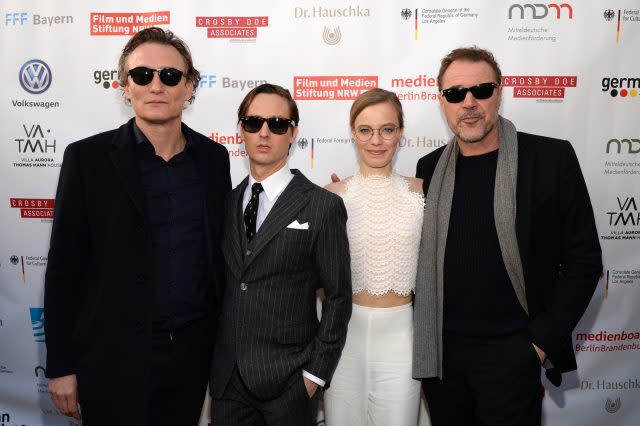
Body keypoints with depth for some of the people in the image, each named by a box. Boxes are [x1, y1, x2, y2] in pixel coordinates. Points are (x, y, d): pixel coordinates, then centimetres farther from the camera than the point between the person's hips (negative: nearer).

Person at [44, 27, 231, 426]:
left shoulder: (213, 157, 2)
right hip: (116, 356, -3)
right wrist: (61, 365, -5)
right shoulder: (88, 157, -8)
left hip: (195, 348, 4)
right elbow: (64, 268, -6)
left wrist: (224, 338, 10)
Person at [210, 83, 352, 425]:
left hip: (287, 382, -4)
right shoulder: (227, 203, 6)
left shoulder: (323, 206, -9)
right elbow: (223, 284, 10)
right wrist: (213, 361, 7)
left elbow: (337, 297, -7)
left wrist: (315, 373, -8)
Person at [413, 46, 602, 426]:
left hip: (510, 352, -3)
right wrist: (420, 339, 3)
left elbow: (583, 260, -6)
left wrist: (543, 340, -9)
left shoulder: (551, 158, -8)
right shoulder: (430, 167, 3)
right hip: (439, 351, 4)